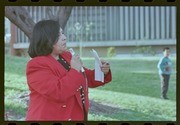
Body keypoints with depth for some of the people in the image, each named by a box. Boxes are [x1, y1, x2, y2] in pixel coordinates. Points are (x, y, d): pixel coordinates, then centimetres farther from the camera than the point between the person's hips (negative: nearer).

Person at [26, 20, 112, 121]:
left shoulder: (66, 56, 10)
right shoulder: (36, 65, -15)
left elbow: (86, 78, 20)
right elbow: (58, 92, -26)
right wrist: (75, 70, -18)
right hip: (51, 118, -8)